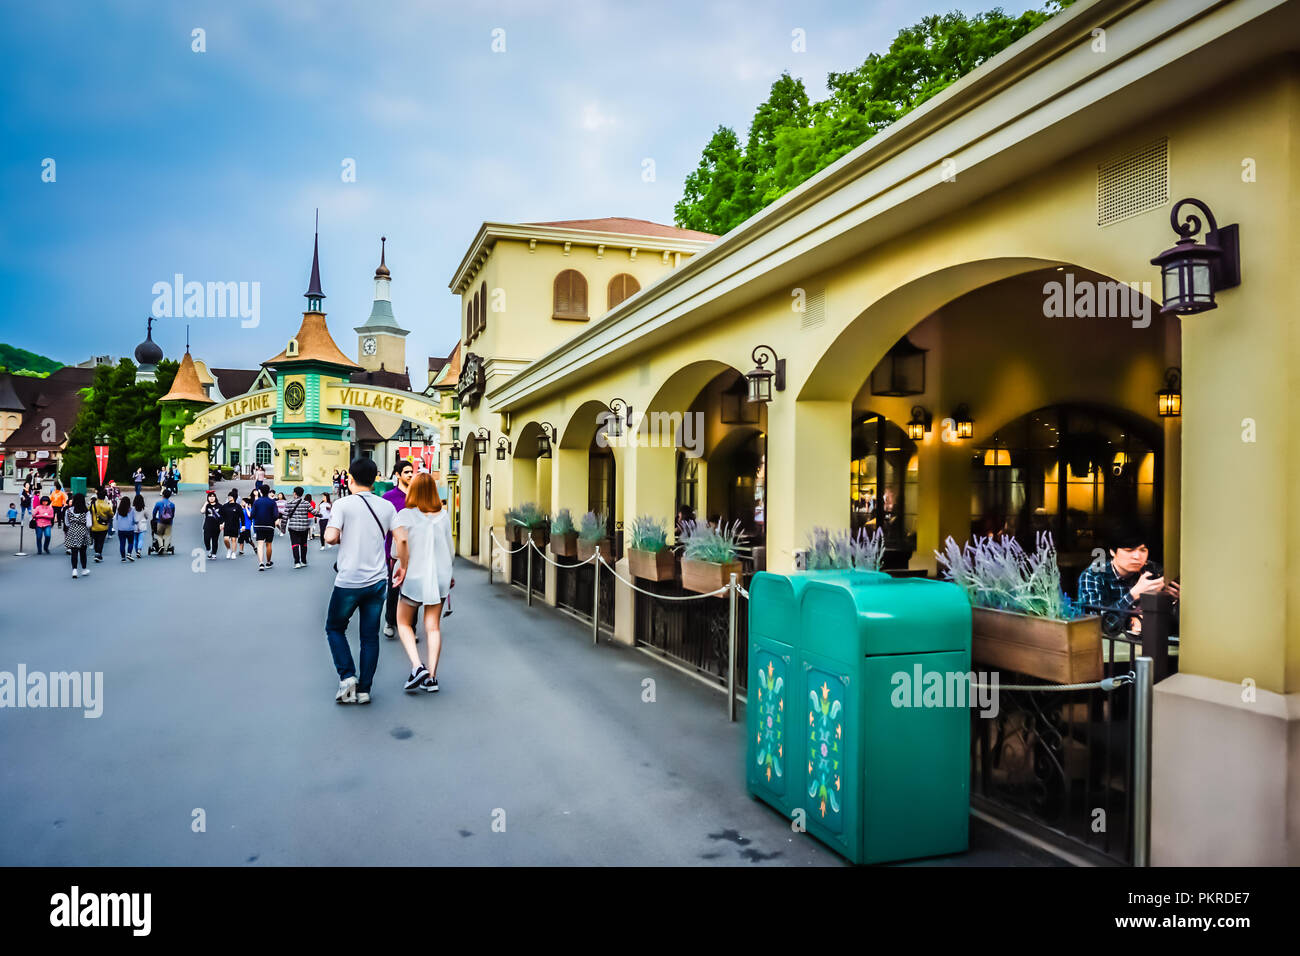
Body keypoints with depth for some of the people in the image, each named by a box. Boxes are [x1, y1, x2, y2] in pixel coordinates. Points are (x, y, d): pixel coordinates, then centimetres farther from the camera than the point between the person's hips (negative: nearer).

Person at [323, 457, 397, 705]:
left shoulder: (343, 504, -7)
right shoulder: (387, 506, 4)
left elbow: (331, 537, -17)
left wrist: (335, 535, 6)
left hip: (349, 581, -3)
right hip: (377, 580, 3)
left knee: (334, 628, 17)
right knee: (370, 636, 10)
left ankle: (347, 677, 4)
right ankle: (364, 689, 12)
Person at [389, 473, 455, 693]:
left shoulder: (405, 514, -8)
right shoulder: (443, 515, 1)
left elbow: (400, 538, -22)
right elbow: (448, 547, 7)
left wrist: (403, 566, -7)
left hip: (414, 576, -3)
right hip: (439, 576, 3)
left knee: (404, 623, 15)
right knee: (433, 627, 8)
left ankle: (417, 666, -3)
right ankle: (431, 677, 5)